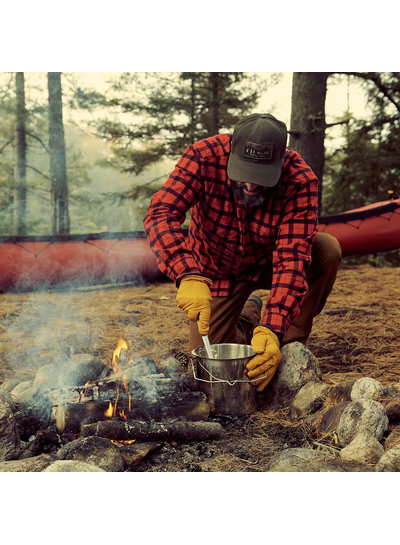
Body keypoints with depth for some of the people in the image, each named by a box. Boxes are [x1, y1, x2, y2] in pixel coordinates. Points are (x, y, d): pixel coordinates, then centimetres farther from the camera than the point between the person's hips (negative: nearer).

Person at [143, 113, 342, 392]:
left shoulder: (300, 180, -31)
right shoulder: (204, 156, -29)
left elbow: (292, 258, -37)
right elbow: (160, 214, -39)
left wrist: (272, 329, -50)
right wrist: (190, 276, -55)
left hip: (268, 262, 0)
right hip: (216, 269, 0)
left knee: (327, 249, -29)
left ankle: (290, 346, -12)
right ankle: (248, 314, 29)